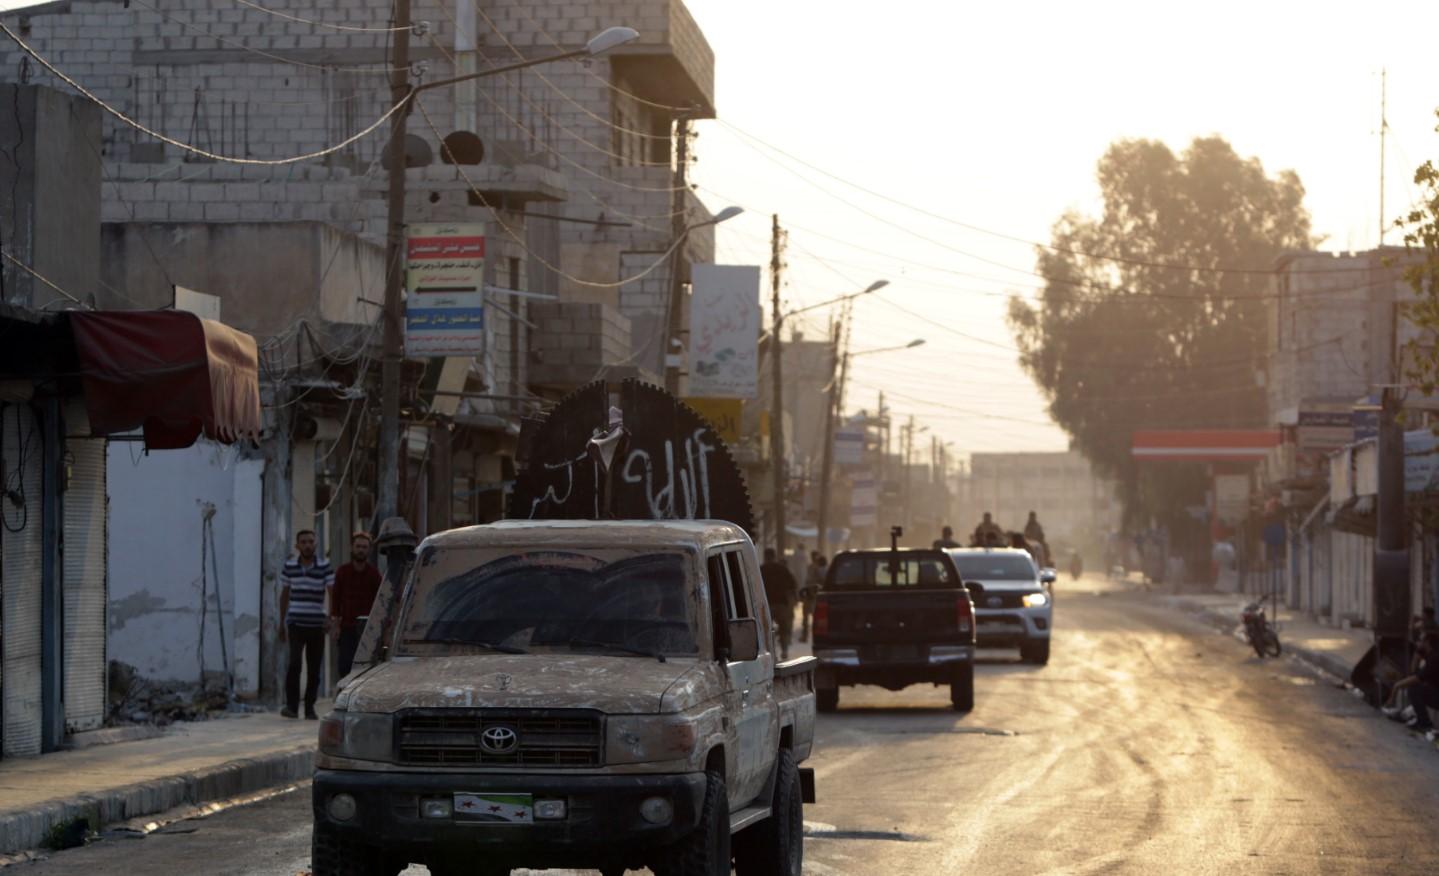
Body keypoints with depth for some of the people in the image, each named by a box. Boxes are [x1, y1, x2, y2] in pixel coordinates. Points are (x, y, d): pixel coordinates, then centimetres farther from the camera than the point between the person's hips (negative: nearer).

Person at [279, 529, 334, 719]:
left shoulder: (324, 566, -1)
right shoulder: (289, 566, 5)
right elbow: (284, 595, 15)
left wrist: (331, 617, -20)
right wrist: (281, 623, 16)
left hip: (317, 625, 0)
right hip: (296, 623, 0)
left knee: (314, 668, 4)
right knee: (294, 663, -16)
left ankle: (310, 708, 14)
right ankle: (291, 705, -12)